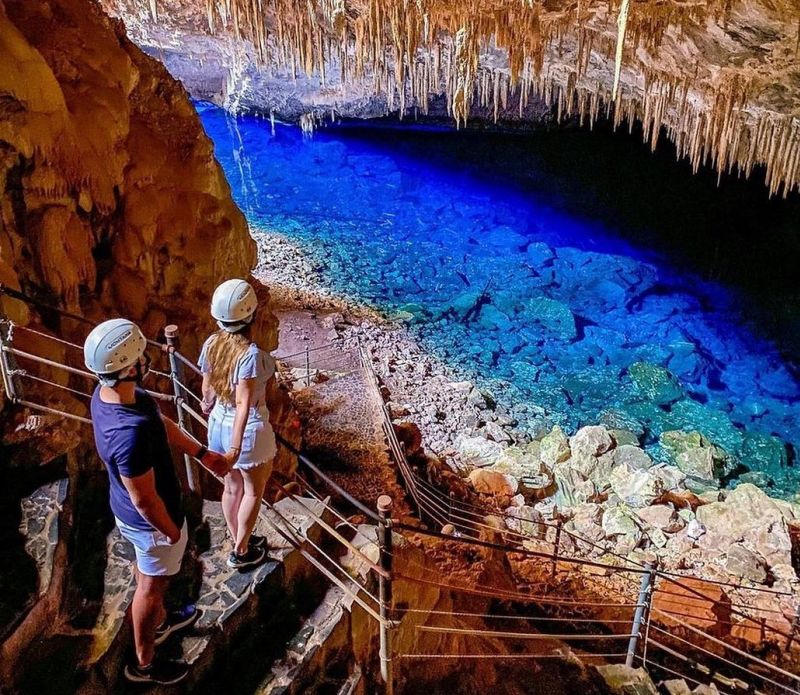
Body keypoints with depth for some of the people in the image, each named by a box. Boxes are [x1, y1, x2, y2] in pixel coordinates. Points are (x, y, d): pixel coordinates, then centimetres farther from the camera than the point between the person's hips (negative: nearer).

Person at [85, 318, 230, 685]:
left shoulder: (107, 392, -14)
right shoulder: (130, 433, -43)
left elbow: (161, 422, 2)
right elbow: (144, 500, -30)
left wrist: (201, 453, 11)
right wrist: (172, 531, -12)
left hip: (128, 512, 8)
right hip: (150, 520, -8)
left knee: (148, 573, 32)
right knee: (151, 585, 17)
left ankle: (160, 621, 60)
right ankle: (144, 663, 43)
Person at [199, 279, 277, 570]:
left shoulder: (211, 344, -7)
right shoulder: (251, 354, -28)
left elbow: (207, 389, 4)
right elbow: (243, 403, -29)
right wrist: (236, 446, -28)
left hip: (219, 423, 6)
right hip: (247, 429, -6)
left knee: (233, 486, 23)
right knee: (253, 491, 16)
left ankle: (239, 541, 42)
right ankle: (242, 553, 29)